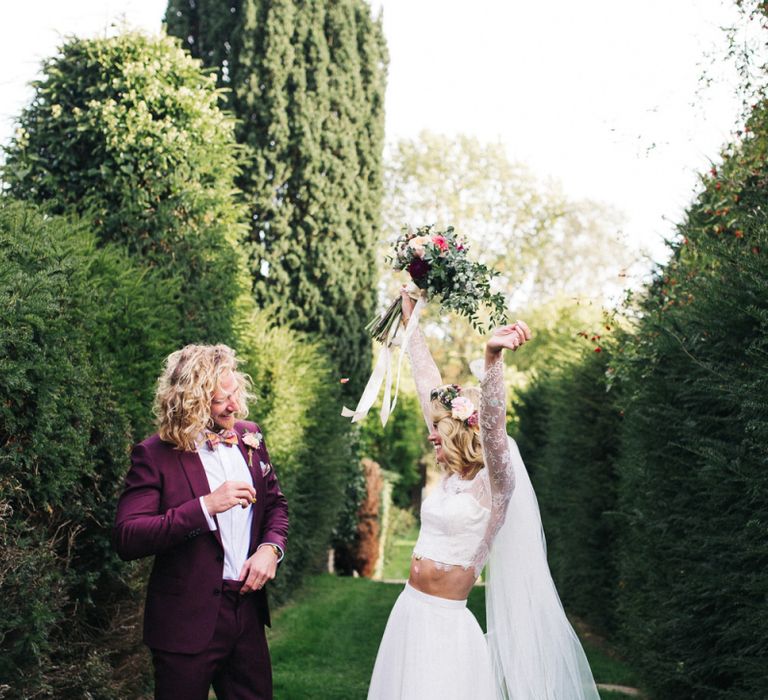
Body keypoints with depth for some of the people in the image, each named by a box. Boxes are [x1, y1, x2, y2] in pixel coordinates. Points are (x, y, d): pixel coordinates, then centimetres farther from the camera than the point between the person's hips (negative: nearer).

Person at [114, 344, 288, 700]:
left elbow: (275, 503, 17)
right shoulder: (155, 455, -13)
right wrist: (205, 507, -27)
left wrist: (270, 548, -4)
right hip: (188, 622, -5)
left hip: (247, 613, 5)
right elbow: (126, 539, -21)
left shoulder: (249, 436, 5)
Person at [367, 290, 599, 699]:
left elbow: (492, 425, -31)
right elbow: (428, 387, 12)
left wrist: (493, 358, -48)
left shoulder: (494, 484, -11)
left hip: (445, 627, -8)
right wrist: (411, 319, 17)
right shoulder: (452, 476, 8)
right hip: (408, 615, 8)